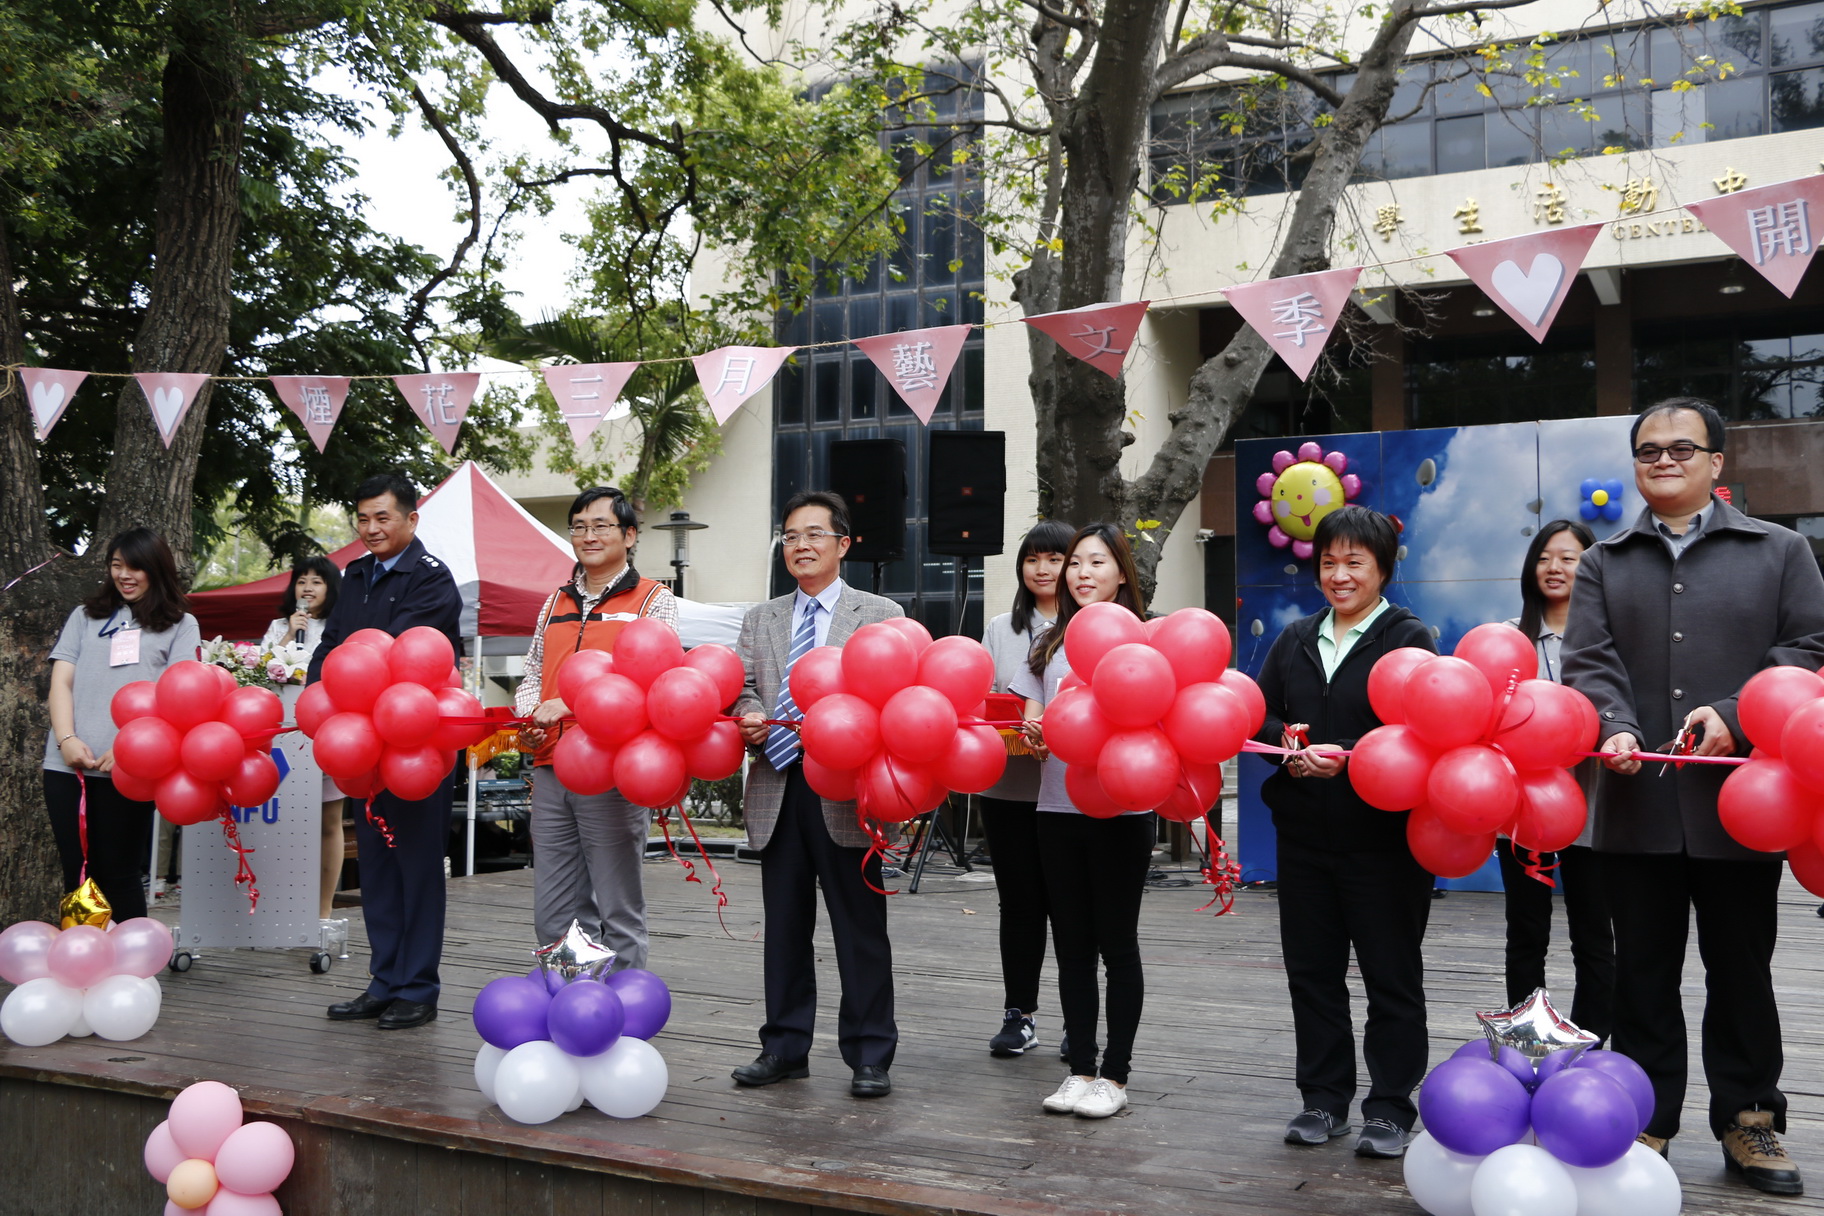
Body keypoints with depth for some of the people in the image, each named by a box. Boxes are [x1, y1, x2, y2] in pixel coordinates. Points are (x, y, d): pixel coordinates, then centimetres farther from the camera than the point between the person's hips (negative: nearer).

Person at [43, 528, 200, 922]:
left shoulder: (180, 625, 11)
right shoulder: (86, 616, 19)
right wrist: (67, 739, -7)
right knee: (77, 875, 5)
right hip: (67, 765, 3)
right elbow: (61, 683, 11)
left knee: (118, 876, -1)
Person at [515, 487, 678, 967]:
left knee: (618, 915, 1)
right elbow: (534, 672, 23)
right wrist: (529, 718, 1)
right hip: (550, 769, 6)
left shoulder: (654, 601, 1)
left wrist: (569, 702, -21)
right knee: (553, 917, 10)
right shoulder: (556, 602, 19)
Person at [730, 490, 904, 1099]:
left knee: (860, 929, 2)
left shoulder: (880, 615, 4)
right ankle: (784, 1048, 23)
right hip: (776, 788, 4)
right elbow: (744, 688, 11)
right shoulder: (760, 618, 18)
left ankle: (869, 1056, 11)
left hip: (845, 791, -4)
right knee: (784, 927, 12)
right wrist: (749, 718, -12)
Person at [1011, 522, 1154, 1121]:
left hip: (1122, 811, -4)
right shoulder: (1051, 644, 12)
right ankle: (1080, 1068, 18)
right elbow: (1032, 725, 11)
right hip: (1058, 809, 4)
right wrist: (1035, 735, -12)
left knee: (1116, 943, 3)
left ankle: (1114, 1075, 13)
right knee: (1072, 943, 9)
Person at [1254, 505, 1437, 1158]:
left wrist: (1349, 757, -28)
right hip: (1305, 834, 5)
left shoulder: (1408, 637, -5)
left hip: (1384, 835, -5)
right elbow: (1258, 713, 10)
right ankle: (1324, 1097, 25)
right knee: (1311, 969, 12)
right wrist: (1286, 742, -10)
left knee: (1392, 975, 5)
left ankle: (1391, 1106, 17)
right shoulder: (1295, 639, 13)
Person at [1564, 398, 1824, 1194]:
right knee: (1643, 973, 9)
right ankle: (1645, 1123, 19)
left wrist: (1732, 715, -15)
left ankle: (1749, 1122, 23)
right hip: (1638, 804, 2)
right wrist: (1613, 727, -17)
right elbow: (1589, 664, 3)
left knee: (1742, 971, 9)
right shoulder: (1604, 565, 13)